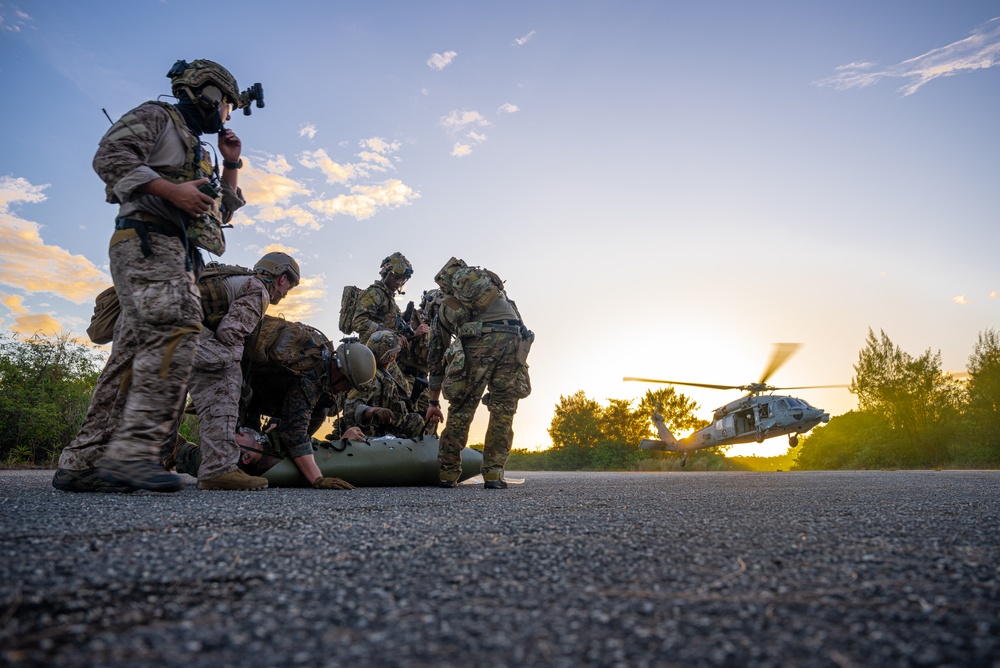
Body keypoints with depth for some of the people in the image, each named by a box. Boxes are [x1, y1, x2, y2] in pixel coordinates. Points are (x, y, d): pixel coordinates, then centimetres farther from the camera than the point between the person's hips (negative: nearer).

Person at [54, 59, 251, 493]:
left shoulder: (197, 152, 35)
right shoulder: (156, 117, 10)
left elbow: (221, 213, 37)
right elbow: (110, 156, -8)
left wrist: (231, 166, 29)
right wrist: (172, 190, -16)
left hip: (176, 255, 9)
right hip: (148, 239, -9)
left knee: (134, 354, 0)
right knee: (176, 331, -28)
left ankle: (81, 462, -1)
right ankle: (133, 450, -34)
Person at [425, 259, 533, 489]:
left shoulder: (444, 307, 31)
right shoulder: (491, 283, 37)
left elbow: (436, 358, 33)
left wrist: (433, 403, 40)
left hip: (478, 340, -1)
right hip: (514, 338, 1)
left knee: (461, 408, 13)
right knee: (503, 410, 11)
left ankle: (448, 474, 18)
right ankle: (494, 474, 9)